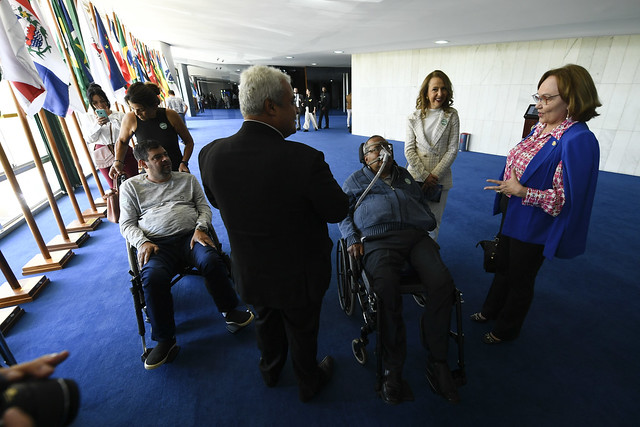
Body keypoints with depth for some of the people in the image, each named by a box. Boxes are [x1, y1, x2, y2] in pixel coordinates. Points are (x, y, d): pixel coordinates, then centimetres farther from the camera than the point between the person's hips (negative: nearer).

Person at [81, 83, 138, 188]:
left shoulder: (118, 115, 6)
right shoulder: (88, 119, 10)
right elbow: (89, 140, 2)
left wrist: (110, 117, -10)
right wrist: (97, 125, -11)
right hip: (104, 157, 1)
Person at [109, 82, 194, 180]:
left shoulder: (170, 116, -10)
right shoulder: (130, 118, -5)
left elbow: (189, 141, 0)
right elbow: (122, 141, 14)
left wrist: (184, 163, -12)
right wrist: (118, 161, -1)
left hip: (177, 170, -1)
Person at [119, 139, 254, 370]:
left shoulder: (187, 179, 19)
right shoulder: (131, 186, 16)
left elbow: (204, 207, 13)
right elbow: (127, 224, 11)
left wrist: (200, 228, -7)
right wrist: (142, 242, -9)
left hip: (190, 236, 1)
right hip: (157, 244, 0)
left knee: (211, 261, -31)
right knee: (153, 277, -32)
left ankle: (230, 311, -9)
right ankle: (165, 340, -14)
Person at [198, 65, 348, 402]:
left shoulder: (211, 154, -17)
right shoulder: (305, 158, -32)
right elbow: (338, 211, -18)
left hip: (248, 271, 4)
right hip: (298, 274, -3)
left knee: (265, 322, 32)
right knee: (302, 330, 25)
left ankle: (270, 370, 61)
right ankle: (308, 381, 54)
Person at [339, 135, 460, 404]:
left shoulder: (405, 176, 34)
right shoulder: (356, 180, 23)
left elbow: (423, 203, 31)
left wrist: (429, 228, 10)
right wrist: (351, 238, -4)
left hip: (416, 236, 4)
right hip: (378, 239, -3)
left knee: (442, 283, -24)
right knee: (387, 290, -33)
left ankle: (437, 362, -8)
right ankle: (393, 369, -15)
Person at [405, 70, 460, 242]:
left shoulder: (451, 115, 1)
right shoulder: (414, 117, 2)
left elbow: (452, 150, -2)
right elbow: (409, 150, -2)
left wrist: (434, 175, -10)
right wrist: (424, 175, -10)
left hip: (440, 178, 0)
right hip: (415, 176, 0)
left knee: (434, 221, 8)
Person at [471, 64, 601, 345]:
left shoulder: (578, 140, -24)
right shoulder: (542, 127, 2)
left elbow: (567, 199, -25)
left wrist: (521, 191, -30)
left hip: (533, 227, -8)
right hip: (513, 215, 8)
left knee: (519, 280, 13)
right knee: (502, 266, 24)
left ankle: (506, 329, 38)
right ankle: (491, 310, 48)